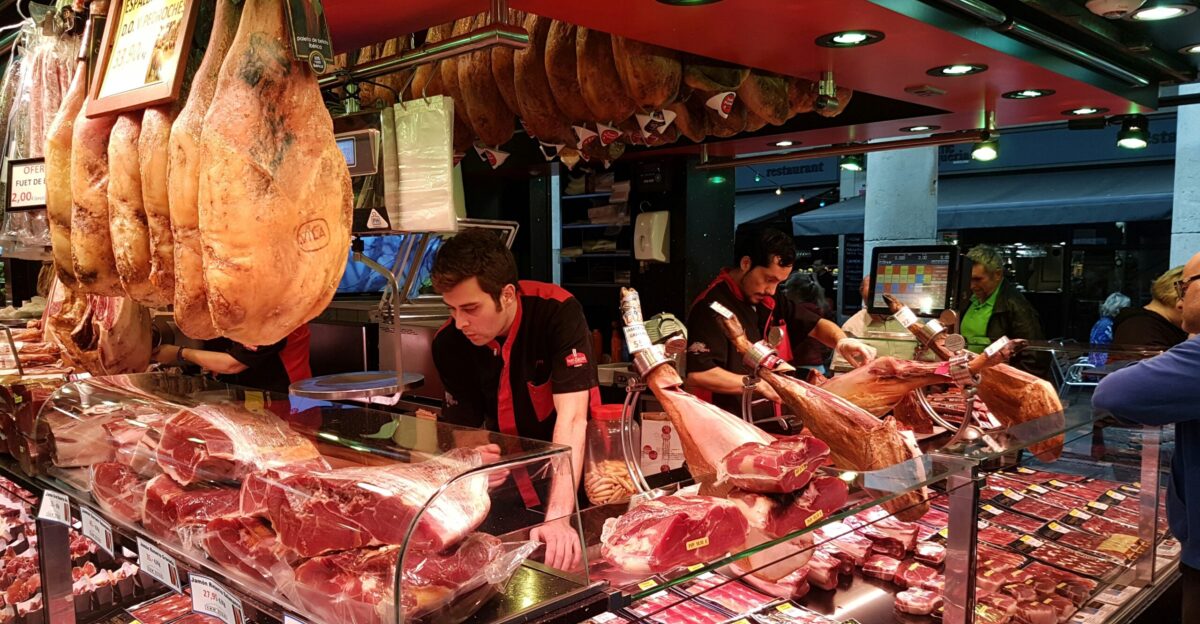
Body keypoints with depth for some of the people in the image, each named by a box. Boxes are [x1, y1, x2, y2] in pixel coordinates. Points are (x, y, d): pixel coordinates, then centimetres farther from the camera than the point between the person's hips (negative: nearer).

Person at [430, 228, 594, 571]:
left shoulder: (558, 311, -26)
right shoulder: (449, 343, -13)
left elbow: (572, 417, -33)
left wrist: (559, 517, -41)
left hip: (573, 469, -3)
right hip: (511, 472, 3)